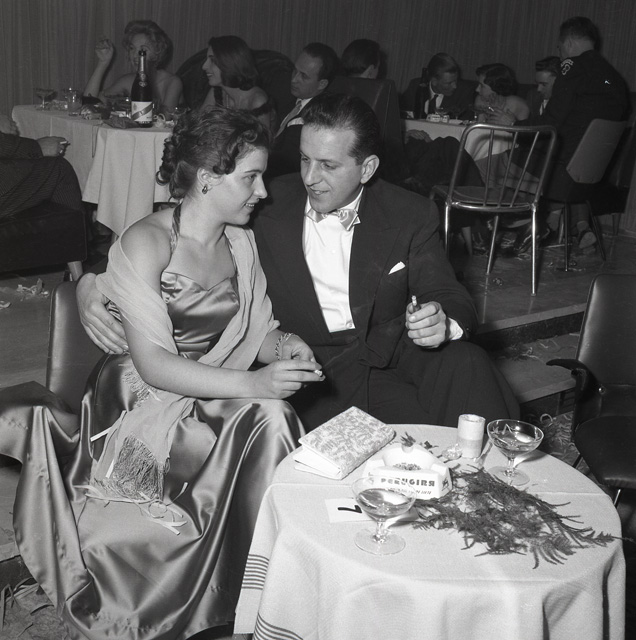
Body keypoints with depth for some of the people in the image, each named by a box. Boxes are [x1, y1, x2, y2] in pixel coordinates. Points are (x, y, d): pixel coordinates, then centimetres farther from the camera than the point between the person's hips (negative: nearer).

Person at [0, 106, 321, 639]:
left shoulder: (241, 241, 6)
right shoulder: (146, 243, -14)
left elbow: (259, 329, 13)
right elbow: (153, 365, -21)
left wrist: (285, 346, -11)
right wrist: (252, 384, -30)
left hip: (217, 397, 6)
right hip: (146, 403, -5)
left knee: (272, 417, -24)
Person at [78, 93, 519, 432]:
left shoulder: (411, 216, 3)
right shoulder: (270, 205, -1)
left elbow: (451, 298, 1)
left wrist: (442, 319, -25)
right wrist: (92, 280, -16)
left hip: (391, 348, 3)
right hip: (311, 361, -3)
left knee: (465, 364, -27)